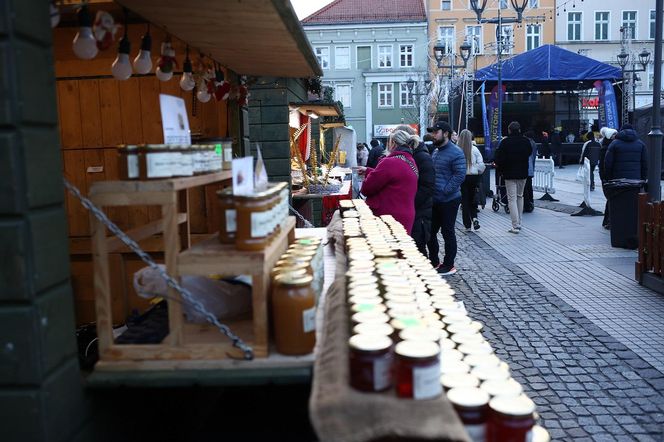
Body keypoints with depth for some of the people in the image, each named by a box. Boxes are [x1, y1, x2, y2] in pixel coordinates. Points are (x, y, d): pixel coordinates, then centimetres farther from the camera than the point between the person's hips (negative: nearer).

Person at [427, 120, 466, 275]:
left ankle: (449, 265, 14)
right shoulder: (435, 151, 13)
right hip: (434, 200, 8)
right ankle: (434, 261, 25)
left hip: (449, 201, -8)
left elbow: (460, 175, -19)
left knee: (448, 233, 2)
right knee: (430, 232, 12)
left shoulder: (456, 153, -13)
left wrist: (445, 190, -21)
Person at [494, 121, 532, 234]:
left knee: (512, 199, -3)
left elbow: (499, 158, -11)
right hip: (523, 174, 4)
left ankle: (515, 226, -11)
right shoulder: (526, 141, 1)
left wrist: (500, 170, 4)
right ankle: (519, 223, 23)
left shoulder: (505, 142, -12)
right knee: (520, 196, 18)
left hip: (509, 174, -4)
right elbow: (529, 153, 16)